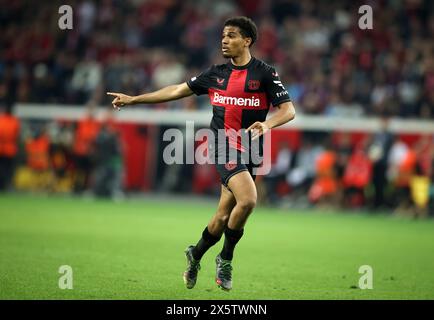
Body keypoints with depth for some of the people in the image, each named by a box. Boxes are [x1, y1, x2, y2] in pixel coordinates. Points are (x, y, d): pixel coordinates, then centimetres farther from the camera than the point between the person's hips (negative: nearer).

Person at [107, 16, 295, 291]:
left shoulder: (265, 73, 0)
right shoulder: (216, 73, 9)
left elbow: (288, 110, -6)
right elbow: (177, 91, 16)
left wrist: (267, 124, -27)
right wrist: (133, 99, 16)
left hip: (249, 153, 1)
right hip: (224, 147, -1)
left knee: (223, 217, 5)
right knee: (247, 200, -24)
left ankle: (195, 256, 32)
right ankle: (226, 259, -4)